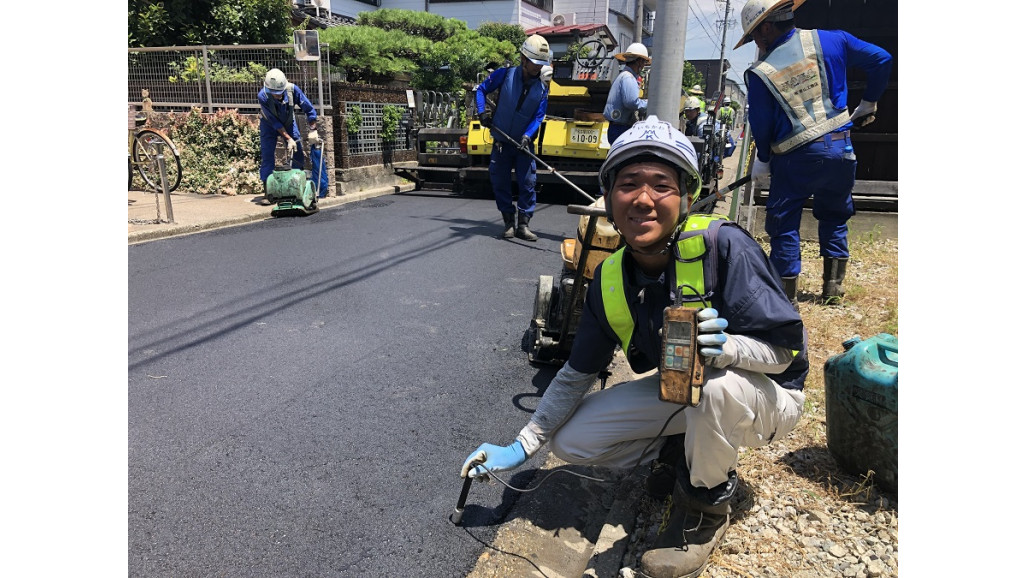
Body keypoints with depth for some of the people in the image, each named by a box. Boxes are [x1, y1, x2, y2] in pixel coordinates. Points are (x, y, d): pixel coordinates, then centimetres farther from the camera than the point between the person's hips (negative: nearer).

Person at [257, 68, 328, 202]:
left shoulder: (292, 89, -30)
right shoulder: (262, 96, -33)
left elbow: (309, 109, -19)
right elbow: (274, 122, -28)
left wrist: (312, 130, -21)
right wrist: (288, 139, -30)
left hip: (288, 122, 2)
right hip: (270, 124, -2)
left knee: (297, 152, -5)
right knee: (267, 155, -8)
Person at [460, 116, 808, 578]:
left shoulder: (722, 245, -27)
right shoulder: (610, 280, -10)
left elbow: (786, 348, -22)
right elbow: (577, 374, -2)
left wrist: (726, 346, -45)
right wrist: (522, 447, -7)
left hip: (766, 394, -4)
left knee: (716, 383, -40)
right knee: (570, 441, -6)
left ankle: (706, 506, -9)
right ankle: (682, 453, 14)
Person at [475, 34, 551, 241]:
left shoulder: (542, 88, -3)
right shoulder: (504, 75, -8)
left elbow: (539, 116, -5)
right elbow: (481, 90, 2)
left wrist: (527, 136, -21)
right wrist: (482, 112, -12)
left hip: (524, 144, 1)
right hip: (501, 142, -1)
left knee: (528, 183, -4)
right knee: (500, 183, 3)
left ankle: (523, 224, 5)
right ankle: (508, 222, 17)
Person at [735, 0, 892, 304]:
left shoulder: (760, 73, -7)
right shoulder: (830, 40, 3)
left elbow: (760, 125, -2)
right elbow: (881, 59, 9)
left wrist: (763, 160, 15)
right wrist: (868, 103, 22)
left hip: (795, 159, -4)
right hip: (840, 148, 4)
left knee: (784, 227, 7)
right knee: (834, 218, 23)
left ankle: (786, 295, 8)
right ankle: (833, 286, 24)